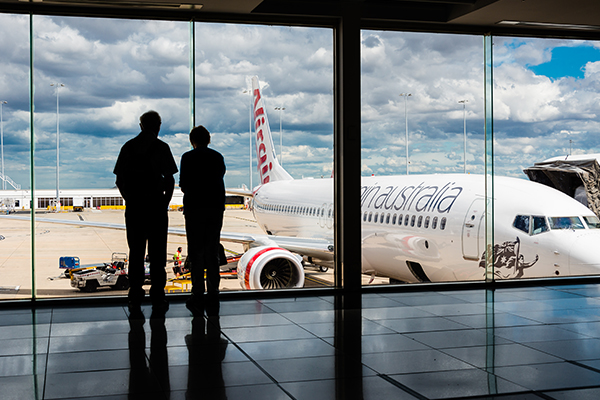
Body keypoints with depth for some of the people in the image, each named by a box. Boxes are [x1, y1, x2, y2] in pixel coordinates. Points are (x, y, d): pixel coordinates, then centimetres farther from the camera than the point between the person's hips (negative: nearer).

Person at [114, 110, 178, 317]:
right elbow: (169, 179, -6)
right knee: (157, 254, 4)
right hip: (156, 206, -2)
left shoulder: (128, 147, 5)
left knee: (135, 254, 8)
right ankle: (158, 300, 6)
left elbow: (119, 180, 5)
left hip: (133, 207, 3)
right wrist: (165, 203, 5)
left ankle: (135, 300, 9)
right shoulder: (161, 147, -3)